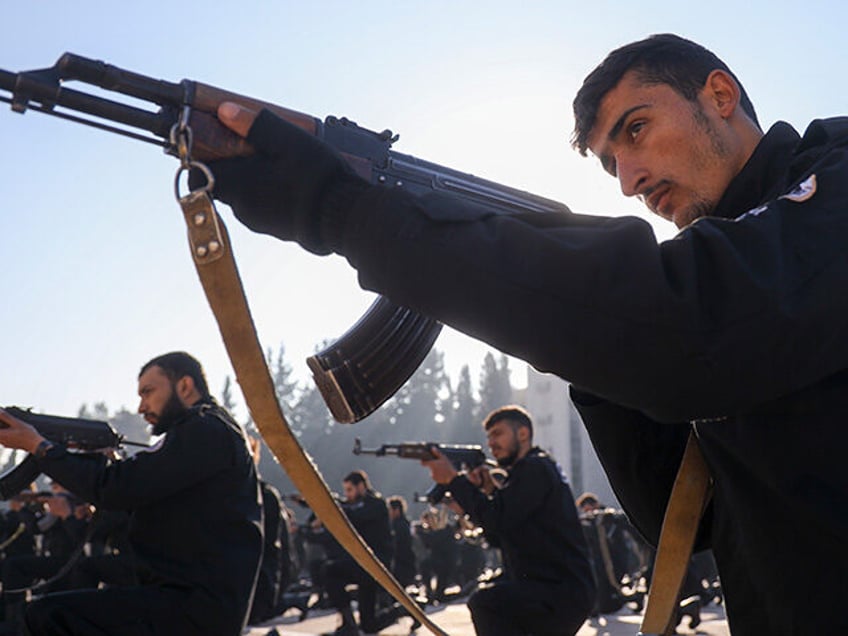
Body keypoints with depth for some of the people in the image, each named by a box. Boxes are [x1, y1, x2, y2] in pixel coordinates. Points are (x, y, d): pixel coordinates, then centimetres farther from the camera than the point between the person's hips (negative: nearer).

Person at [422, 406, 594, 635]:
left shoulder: (536, 469, -10)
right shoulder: (522, 473, 21)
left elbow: (497, 520, -22)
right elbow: (498, 537, 16)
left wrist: (453, 479, -13)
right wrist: (488, 491, 3)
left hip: (565, 594, -11)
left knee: (484, 602, -28)